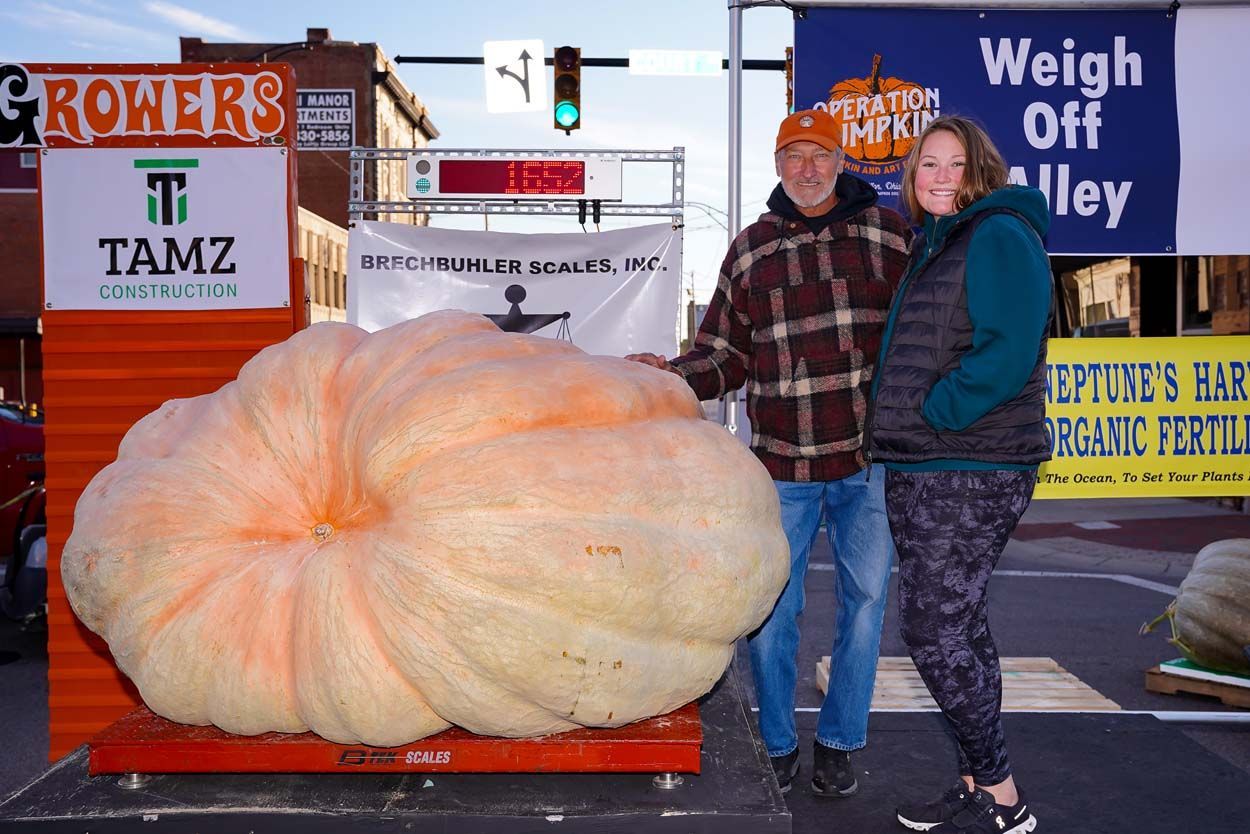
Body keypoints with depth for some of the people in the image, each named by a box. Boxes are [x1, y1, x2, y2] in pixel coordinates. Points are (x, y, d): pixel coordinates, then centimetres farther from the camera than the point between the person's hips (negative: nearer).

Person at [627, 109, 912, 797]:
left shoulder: (889, 233, 4)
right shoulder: (749, 250, 9)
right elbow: (724, 355, 9)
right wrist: (670, 374, -9)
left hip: (869, 456, 0)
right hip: (781, 460, 1)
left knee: (864, 599, 9)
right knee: (769, 608, 4)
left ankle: (837, 743, 28)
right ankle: (775, 747, 24)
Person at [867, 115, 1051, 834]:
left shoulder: (1000, 236, -10)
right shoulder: (933, 245, 19)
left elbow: (1005, 355, -22)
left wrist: (928, 413, -16)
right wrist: (895, 431, 11)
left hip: (971, 471, -10)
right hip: (921, 470, 10)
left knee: (933, 629, -8)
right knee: (959, 624, 14)